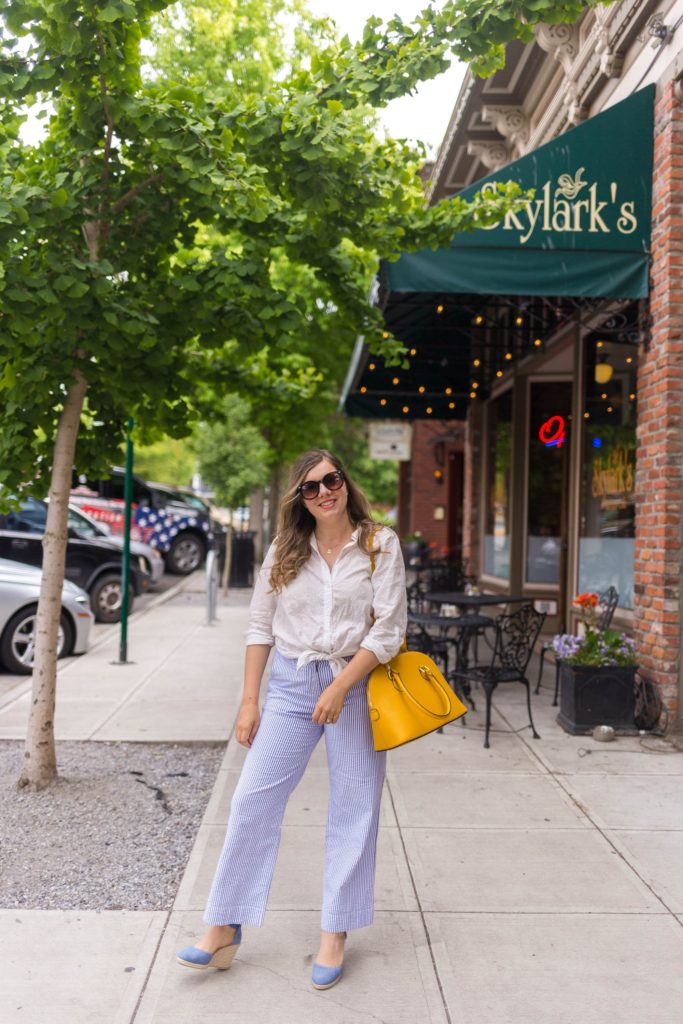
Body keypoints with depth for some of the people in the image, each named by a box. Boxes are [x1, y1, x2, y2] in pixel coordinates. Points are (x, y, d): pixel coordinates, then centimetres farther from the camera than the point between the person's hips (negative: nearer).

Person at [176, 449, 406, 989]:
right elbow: (261, 627, 8)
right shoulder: (284, 552, 5)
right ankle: (225, 929, 11)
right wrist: (249, 701, 4)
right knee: (253, 799, -1)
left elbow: (388, 629, -7)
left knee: (354, 810, 5)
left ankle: (335, 935, 19)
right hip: (291, 682, 2)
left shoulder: (380, 544, -3)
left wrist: (340, 688, -14)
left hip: (357, 682, -2)